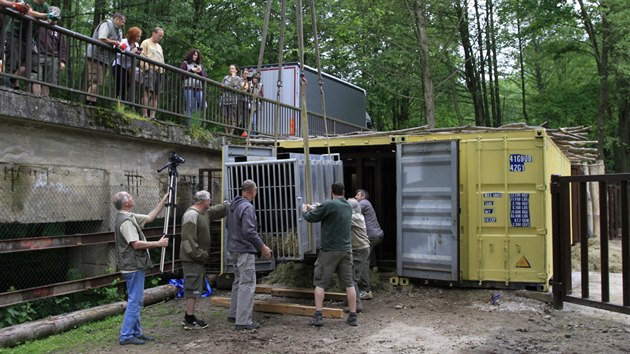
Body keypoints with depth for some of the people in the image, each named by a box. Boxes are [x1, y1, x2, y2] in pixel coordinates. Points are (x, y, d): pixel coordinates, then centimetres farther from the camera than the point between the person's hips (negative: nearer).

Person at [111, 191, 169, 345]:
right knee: (134, 301, -6)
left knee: (136, 300, 14)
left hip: (135, 265, 10)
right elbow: (136, 244, -25)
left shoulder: (130, 217, 11)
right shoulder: (125, 221, -19)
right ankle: (126, 336, 0)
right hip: (133, 267, -10)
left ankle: (136, 332, 21)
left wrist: (164, 200, 15)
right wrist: (158, 243, -19)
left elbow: (150, 217, 18)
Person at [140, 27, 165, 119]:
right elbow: (142, 57, -4)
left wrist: (163, 70, 13)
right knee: (148, 92, -16)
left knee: (155, 95, 1)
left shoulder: (159, 46, 29)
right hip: (150, 70, -7)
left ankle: (152, 116, 1)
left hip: (159, 72, 7)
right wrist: (147, 67, -14)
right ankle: (144, 114, -19)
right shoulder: (146, 43, 7)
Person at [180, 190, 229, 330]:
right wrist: (200, 255, -20)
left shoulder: (205, 213, 12)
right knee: (193, 288, -6)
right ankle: (190, 321, 0)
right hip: (192, 259, -10)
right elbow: (189, 240, -24)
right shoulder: (191, 215, -18)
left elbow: (220, 209, 28)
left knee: (195, 288, 15)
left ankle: (188, 317, 23)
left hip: (199, 259, 10)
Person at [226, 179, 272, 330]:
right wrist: (263, 247, -15)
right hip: (245, 250, -10)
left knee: (238, 282, 20)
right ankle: (243, 320, -5)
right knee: (247, 284, -6)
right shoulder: (247, 207, -18)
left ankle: (233, 314, 29)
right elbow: (249, 231, -24)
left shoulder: (233, 205, 10)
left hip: (234, 249, 10)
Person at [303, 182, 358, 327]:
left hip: (330, 250, -6)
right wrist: (315, 209, 27)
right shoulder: (348, 206, 10)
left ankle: (318, 316, 1)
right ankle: (353, 316, 11)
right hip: (346, 250, 6)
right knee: (349, 283, 9)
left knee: (320, 283, 4)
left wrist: (305, 210, 16)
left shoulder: (329, 204, -13)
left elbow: (311, 218, -5)